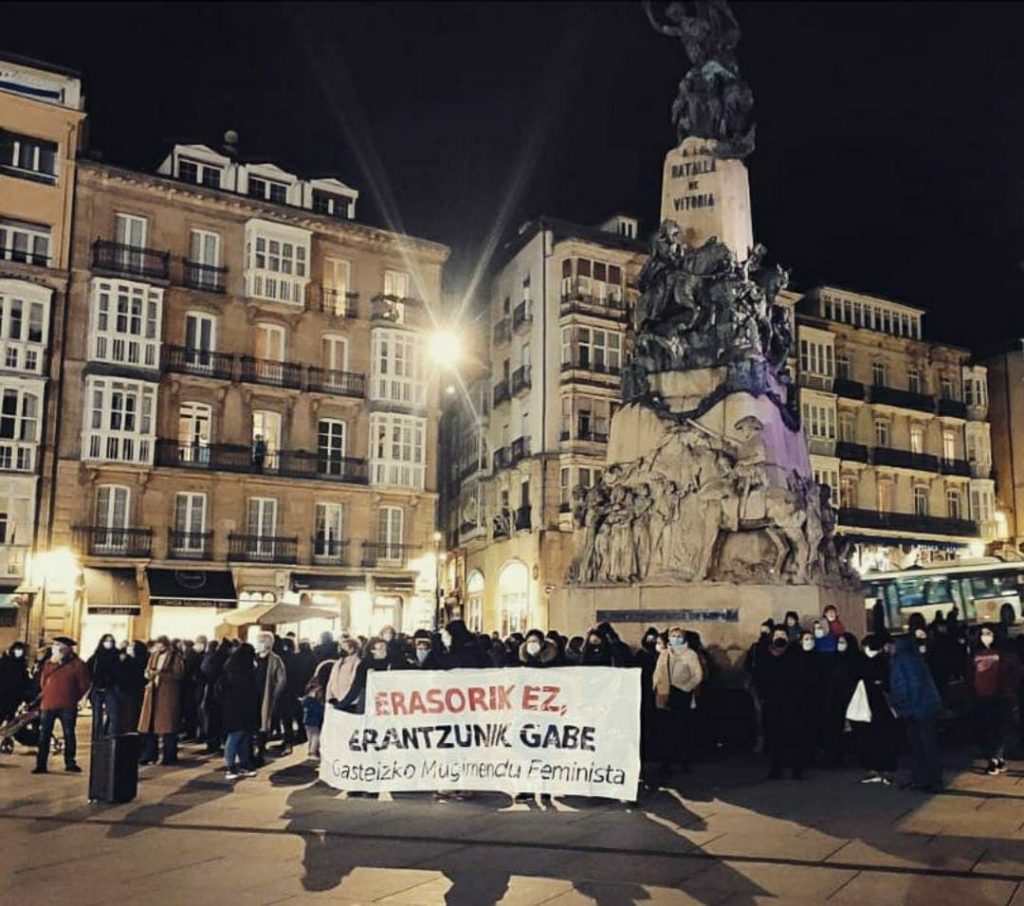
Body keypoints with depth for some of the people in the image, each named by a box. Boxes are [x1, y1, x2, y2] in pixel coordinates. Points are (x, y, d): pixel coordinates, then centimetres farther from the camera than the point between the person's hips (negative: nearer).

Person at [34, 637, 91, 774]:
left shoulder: (77, 664, -5)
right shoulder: (49, 663, 8)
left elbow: (85, 684, -2)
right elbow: (43, 681, 18)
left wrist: (74, 697, 1)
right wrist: (47, 694, 11)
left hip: (67, 706, -3)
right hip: (48, 704, 3)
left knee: (69, 734, 2)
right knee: (44, 735, 4)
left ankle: (70, 763, 10)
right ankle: (41, 764, 9)